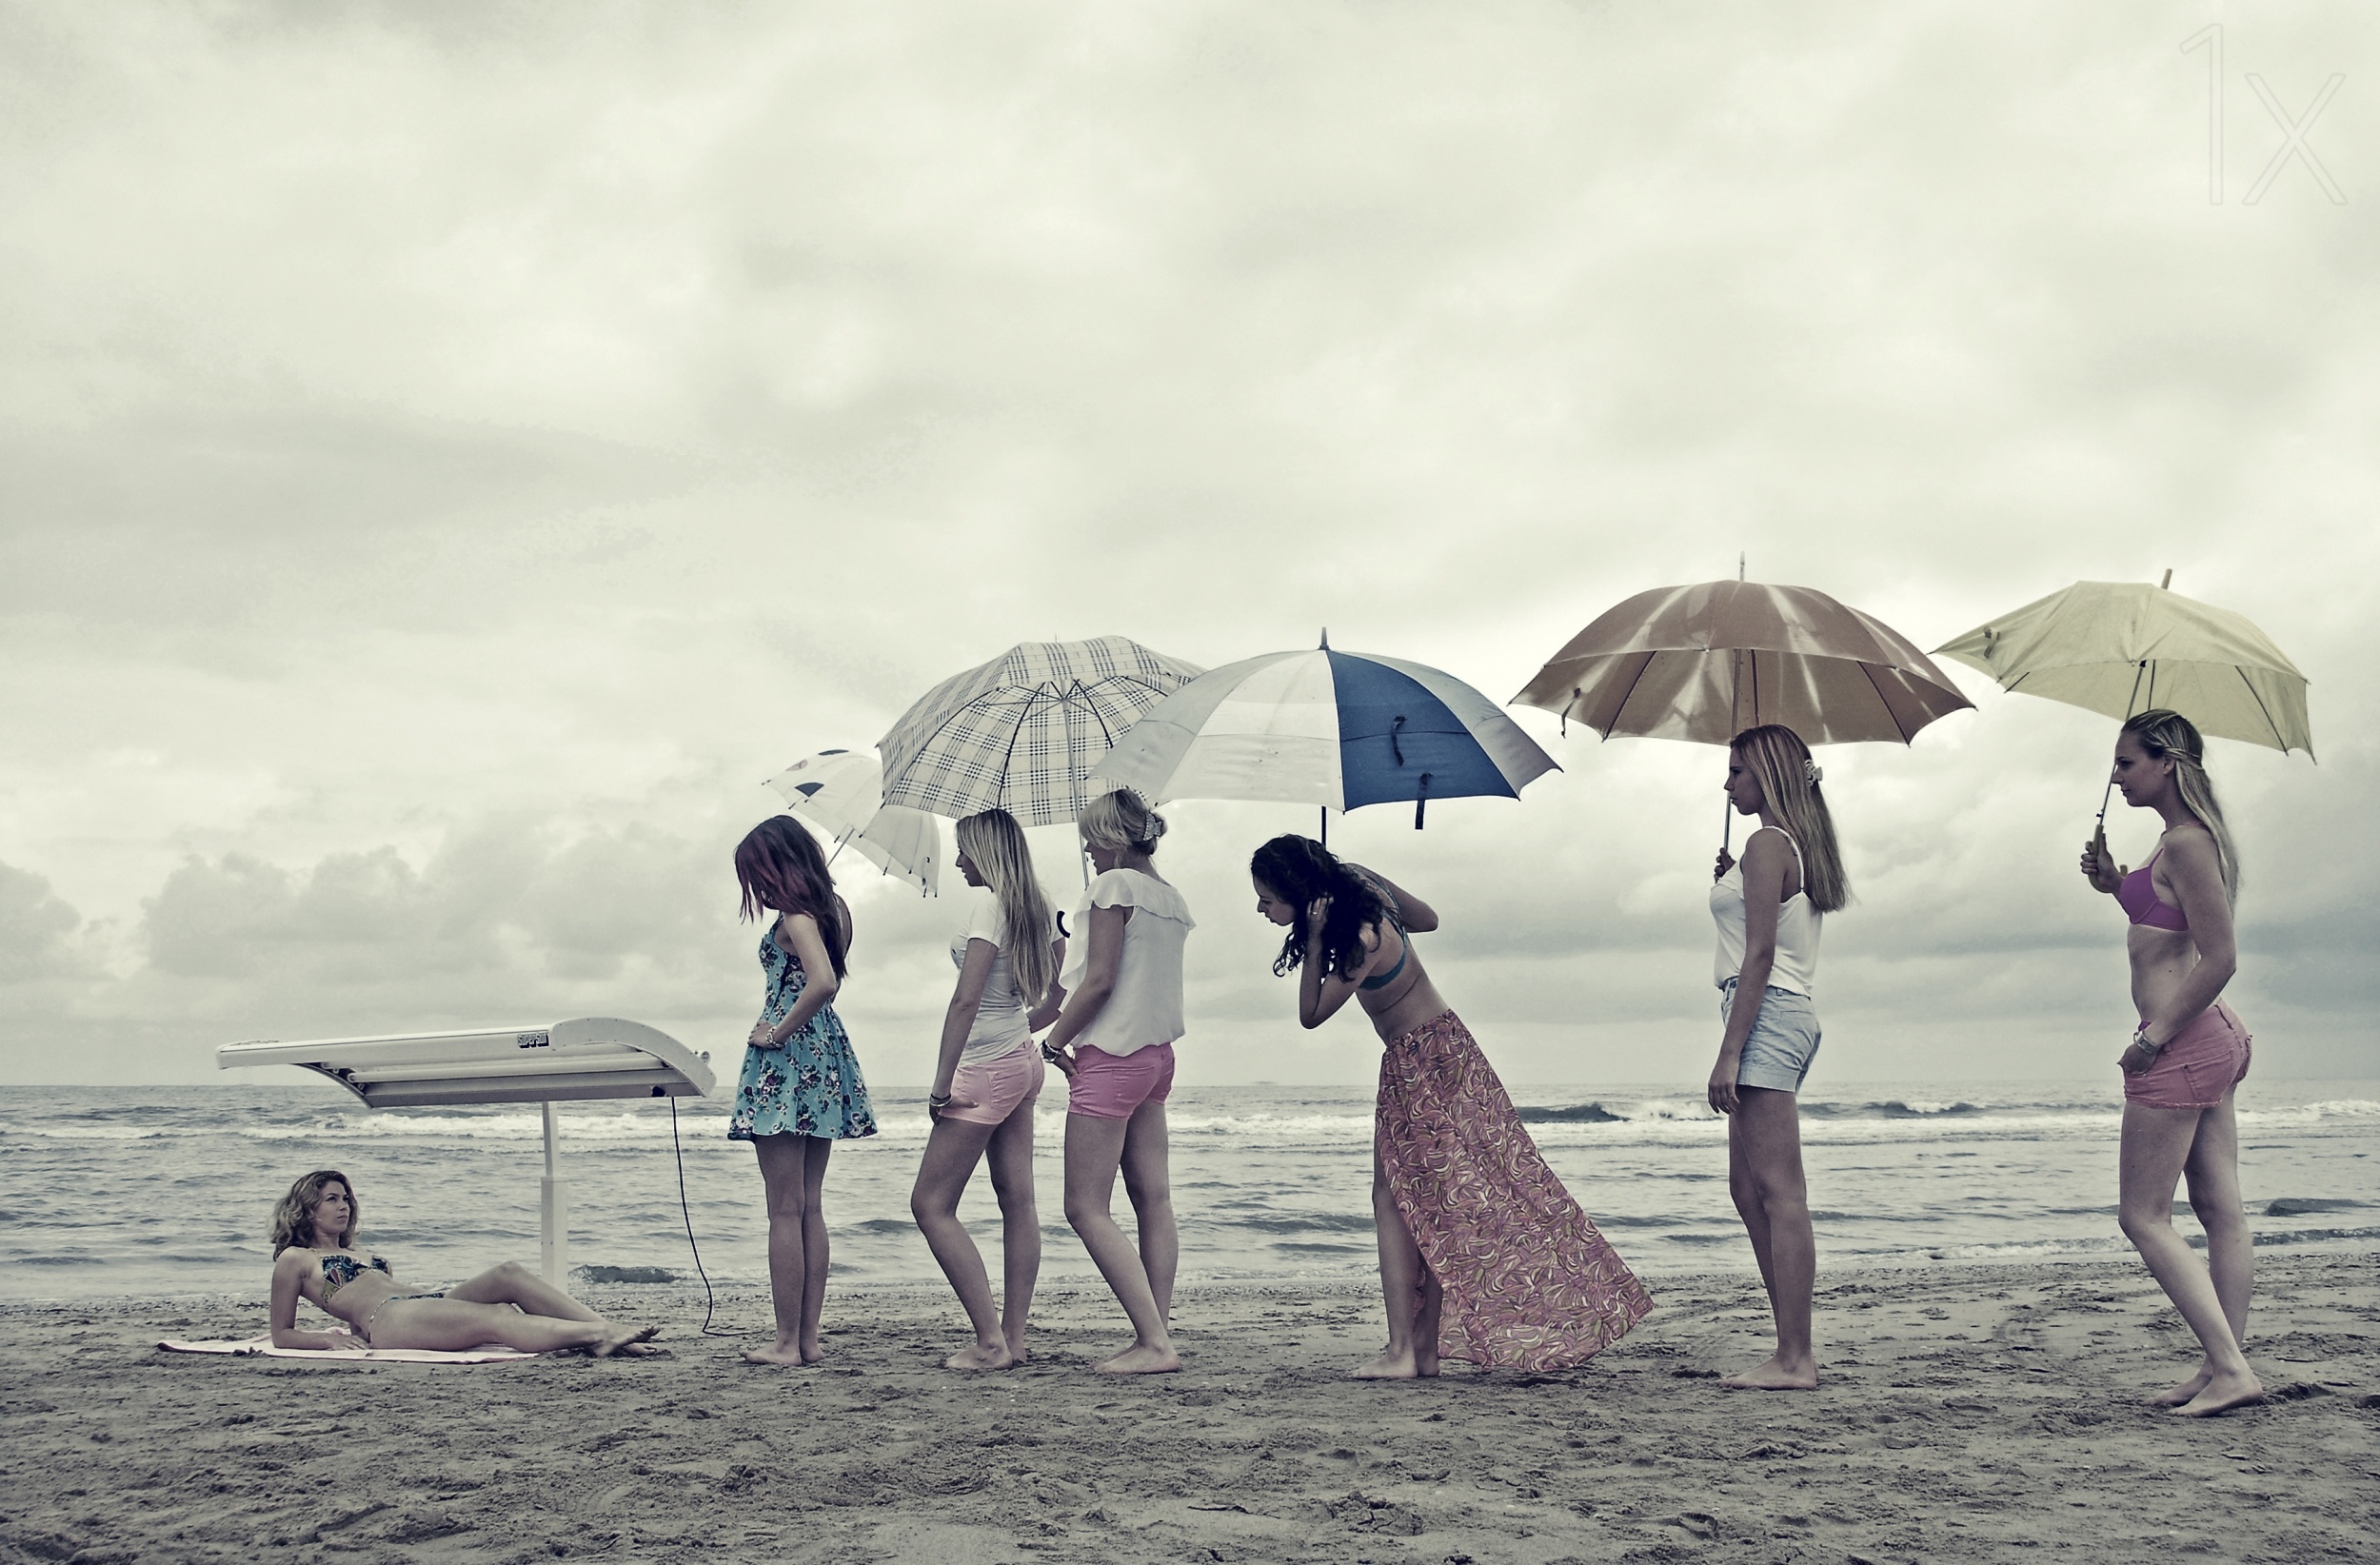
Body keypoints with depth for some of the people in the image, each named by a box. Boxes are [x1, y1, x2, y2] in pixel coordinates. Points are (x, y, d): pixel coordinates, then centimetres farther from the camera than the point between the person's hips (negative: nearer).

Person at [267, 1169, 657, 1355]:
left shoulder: (362, 1255, 36)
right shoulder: (295, 1259, 17)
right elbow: (281, 1335, 12)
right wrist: (330, 1339, -5)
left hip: (429, 1302, 7)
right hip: (390, 1321, -7)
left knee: (508, 1274, -20)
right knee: (498, 1319, -31)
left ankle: (610, 1332, -36)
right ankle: (597, 1335, -48)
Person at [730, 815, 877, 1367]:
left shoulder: (795, 916, -14)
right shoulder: (831, 910, 13)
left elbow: (822, 983, -30)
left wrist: (778, 1032, -19)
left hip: (787, 1059, -9)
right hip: (825, 1059, 9)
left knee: (785, 1211, -4)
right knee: (809, 1207, 11)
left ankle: (787, 1342, -1)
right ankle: (809, 1337, 13)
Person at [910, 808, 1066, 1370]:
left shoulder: (987, 902, -15)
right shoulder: (1036, 911, 9)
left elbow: (966, 998, -21)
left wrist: (942, 1081, -19)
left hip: (986, 1068, -9)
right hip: (1023, 1061, 9)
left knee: (930, 1204, -4)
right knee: (1018, 1199, 8)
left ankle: (990, 1343, -7)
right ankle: (1014, 1338, 10)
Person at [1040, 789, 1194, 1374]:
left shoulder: (1114, 885, -12)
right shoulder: (1170, 897, 13)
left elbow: (1100, 981, -17)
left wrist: (1056, 1039, -7)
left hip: (1110, 1056, -9)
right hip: (1156, 1053, 9)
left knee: (1086, 1208, -7)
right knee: (1153, 1198, 8)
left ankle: (1155, 1342, -13)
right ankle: (1154, 1336, 8)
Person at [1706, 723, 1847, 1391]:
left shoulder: (1767, 844, -10)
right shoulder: (1799, 845, 20)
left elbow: (1759, 956, -18)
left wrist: (1729, 1053, -20)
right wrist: (1732, 885, 16)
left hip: (1766, 1013, -11)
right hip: (1790, 1015, 11)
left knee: (1779, 1191, -12)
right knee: (1750, 1189, 13)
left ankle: (1795, 1360, -12)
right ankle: (1792, 1350, 14)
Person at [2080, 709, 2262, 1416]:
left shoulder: (2185, 843, -16)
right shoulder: (2197, 837, 14)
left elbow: (2220, 958, -22)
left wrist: (2155, 1037, -18)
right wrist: (2118, 884, 13)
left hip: (2185, 1042, -10)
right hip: (2215, 1039, 10)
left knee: (2143, 1218, -6)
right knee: (2221, 1212, 9)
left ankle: (2229, 1367, -10)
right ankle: (2225, 1364, 13)